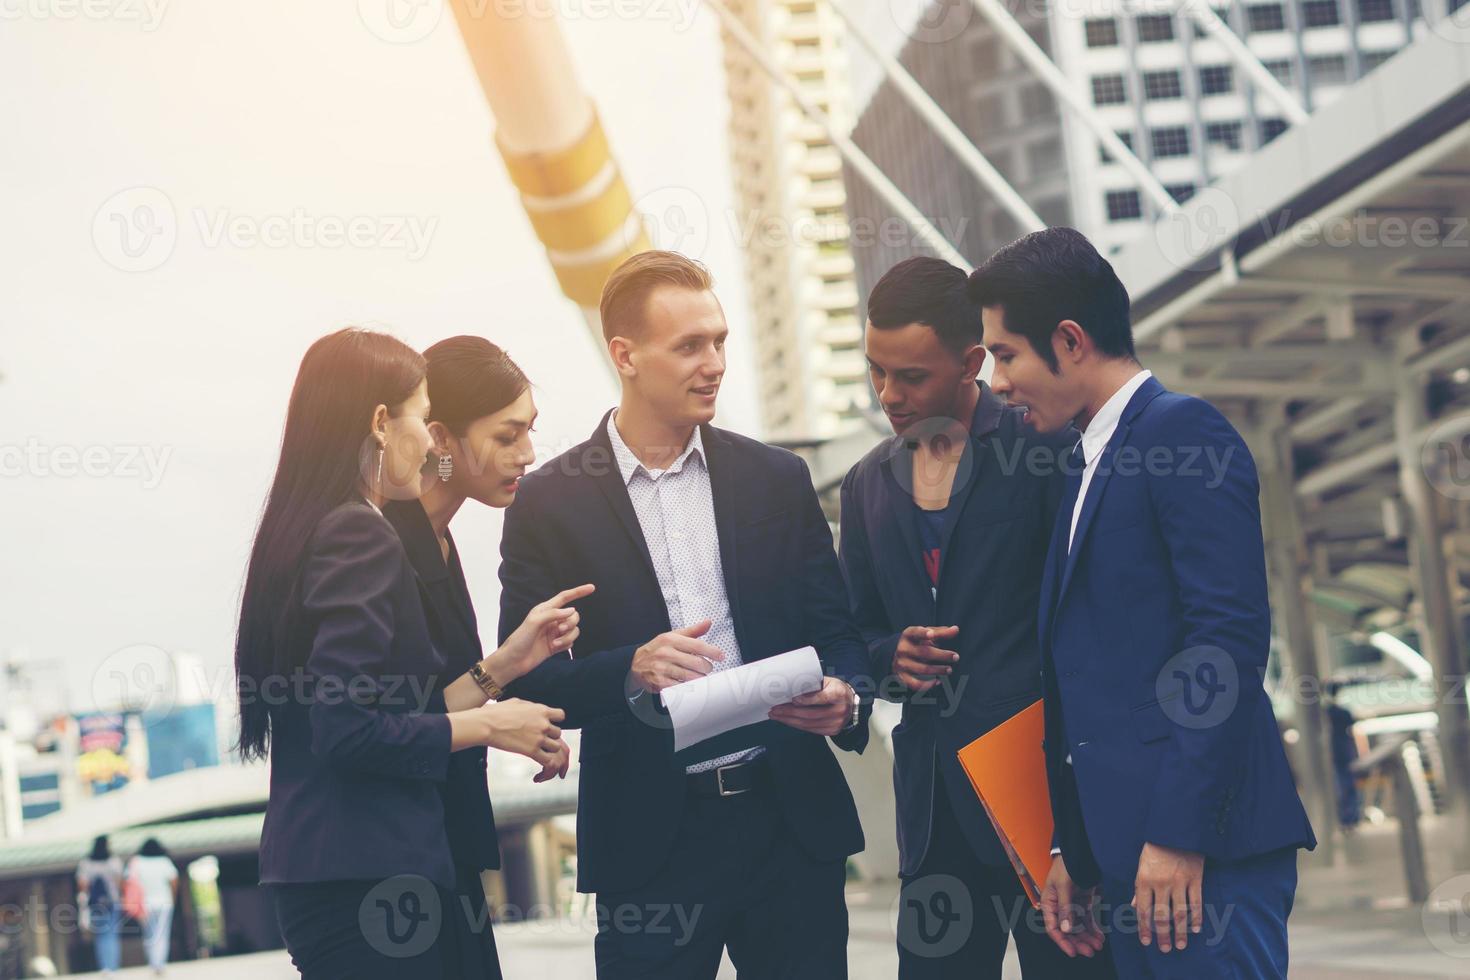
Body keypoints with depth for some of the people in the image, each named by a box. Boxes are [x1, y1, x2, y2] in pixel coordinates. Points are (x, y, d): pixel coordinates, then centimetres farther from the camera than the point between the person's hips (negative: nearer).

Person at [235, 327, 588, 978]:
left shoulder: (307, 532, 16)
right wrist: (489, 725, -10)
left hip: (326, 871, 10)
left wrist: (506, 663, 11)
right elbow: (348, 730, -21)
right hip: (365, 879, -10)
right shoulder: (359, 538, -13)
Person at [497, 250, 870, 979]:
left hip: (792, 826, 2)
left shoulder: (777, 480, 9)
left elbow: (837, 631, 10)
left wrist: (844, 698, -12)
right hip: (652, 842, -2)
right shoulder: (549, 503, 0)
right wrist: (632, 672, -20)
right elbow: (526, 683, -3)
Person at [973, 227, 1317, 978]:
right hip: (1126, 844, 9)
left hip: (1200, 847, -9)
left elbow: (1231, 634, -17)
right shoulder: (1086, 464, 20)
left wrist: (1179, 832, -19)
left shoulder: (1182, 431, -7)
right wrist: (1074, 850, 16)